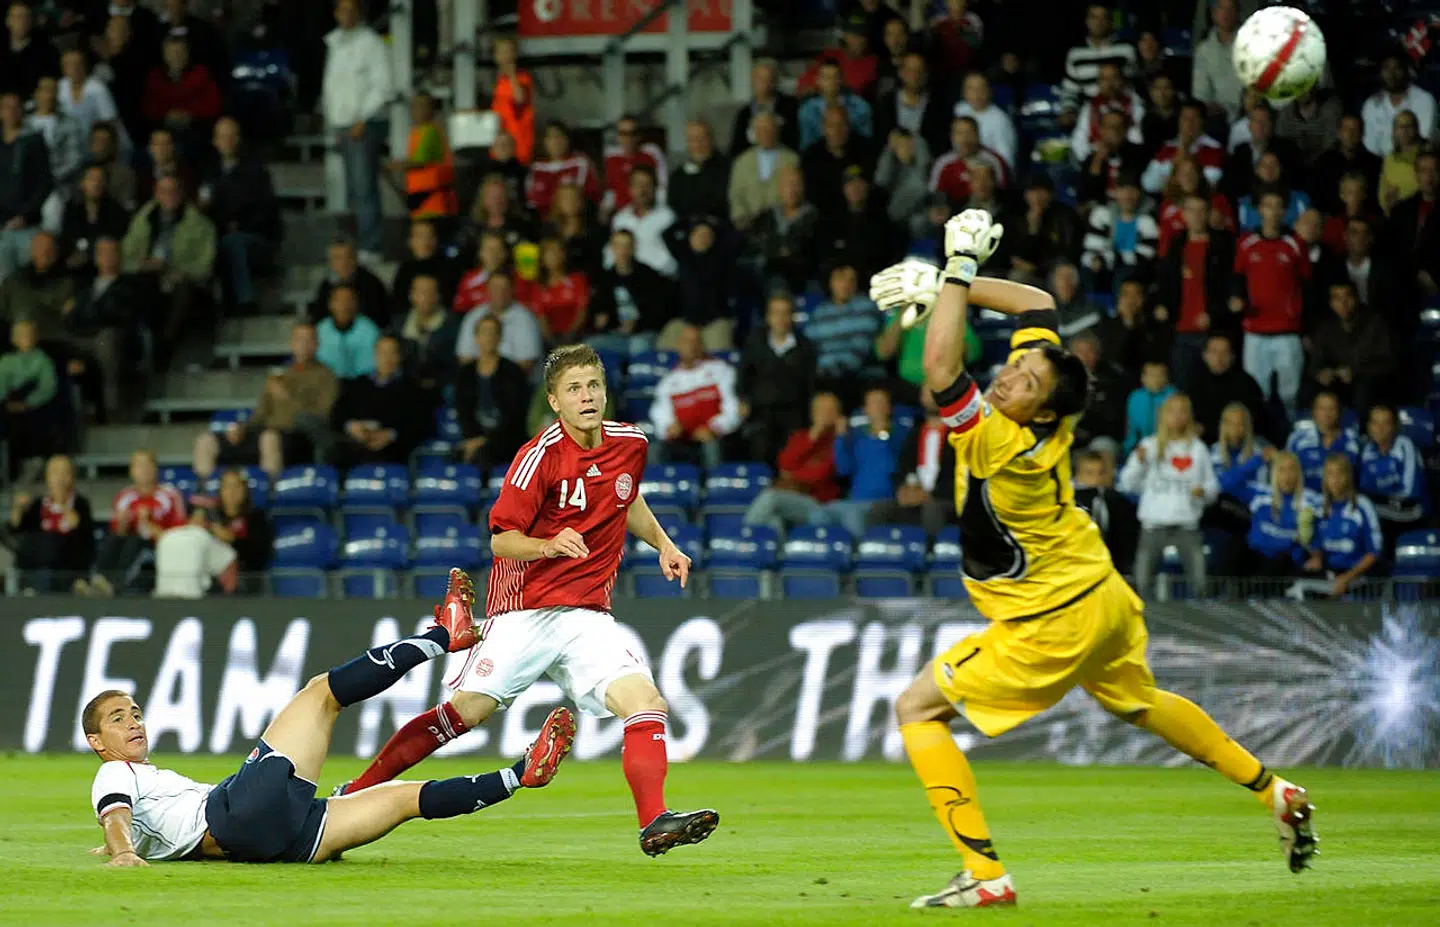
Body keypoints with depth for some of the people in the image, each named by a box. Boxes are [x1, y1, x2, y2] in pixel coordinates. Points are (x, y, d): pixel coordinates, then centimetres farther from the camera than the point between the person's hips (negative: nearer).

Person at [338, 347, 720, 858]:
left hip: (588, 616, 4)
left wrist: (662, 543, 17)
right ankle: (356, 793, 4)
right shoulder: (541, 455, -12)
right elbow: (502, 540, -12)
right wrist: (549, 545, -30)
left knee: (644, 701, -17)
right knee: (463, 711, -8)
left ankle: (654, 822, -20)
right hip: (524, 611, -4)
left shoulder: (630, 443, 6)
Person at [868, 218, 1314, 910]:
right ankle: (1275, 794, 44)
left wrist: (958, 270, -39)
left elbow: (939, 369, -45)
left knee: (918, 708, -6)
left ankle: (984, 874, -10)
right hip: (1105, 598, 9)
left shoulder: (1002, 445, -33)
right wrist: (943, 286, -7)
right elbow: (1038, 303, 2)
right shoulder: (1047, 416, -13)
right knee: (1141, 705, 33)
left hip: (1051, 627, -9)